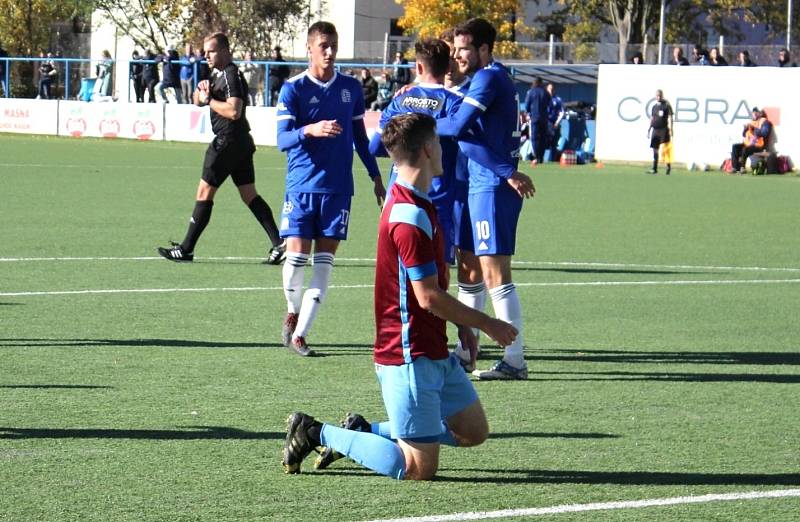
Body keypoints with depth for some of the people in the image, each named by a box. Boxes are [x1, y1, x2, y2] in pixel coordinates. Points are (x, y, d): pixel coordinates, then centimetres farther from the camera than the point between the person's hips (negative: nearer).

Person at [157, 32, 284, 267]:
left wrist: (208, 100, -15)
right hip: (241, 142, 10)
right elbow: (198, 101, 23)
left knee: (205, 192, -4)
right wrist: (201, 91, 1)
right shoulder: (219, 75, 18)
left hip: (228, 141, -10)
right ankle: (278, 243, 0)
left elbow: (234, 111, -25)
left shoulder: (231, 75, -14)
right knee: (249, 194, 7)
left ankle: (186, 249, 0)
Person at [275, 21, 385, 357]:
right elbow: (282, 140, -12)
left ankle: (299, 334, 0)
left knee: (324, 262, -4)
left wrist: (376, 176, 18)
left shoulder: (351, 88, 8)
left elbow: (360, 135, 19)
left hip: (338, 187, 2)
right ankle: (293, 313, 23)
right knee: (297, 254, -7)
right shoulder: (293, 89, -3)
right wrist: (310, 130, -31)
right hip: (301, 186, -2)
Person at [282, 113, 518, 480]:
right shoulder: (409, 218, -22)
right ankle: (317, 433, 1)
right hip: (410, 356, -10)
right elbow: (429, 297, -21)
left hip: (435, 352, 10)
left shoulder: (416, 205, 12)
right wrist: (487, 324, -10)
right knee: (419, 470, -10)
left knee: (474, 431, 18)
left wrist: (465, 326, 16)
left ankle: (365, 432, 19)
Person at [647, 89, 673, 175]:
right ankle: (655, 169, 6)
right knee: (655, 149, 3)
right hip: (655, 129, 5)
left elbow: (670, 117, -7)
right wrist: (649, 130, 16)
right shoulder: (654, 106, 13)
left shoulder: (666, 105, -4)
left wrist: (670, 129, -13)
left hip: (664, 130, -5)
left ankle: (668, 167, 13)